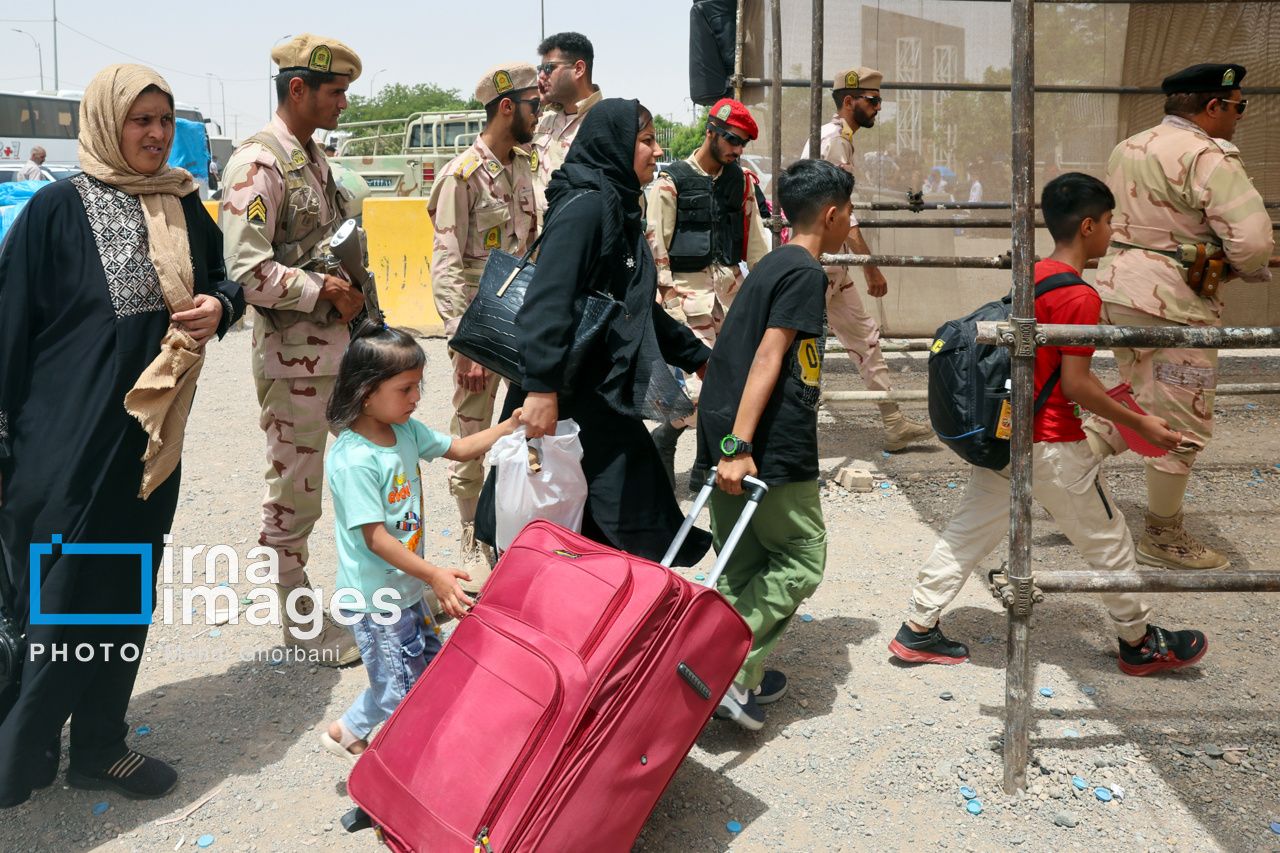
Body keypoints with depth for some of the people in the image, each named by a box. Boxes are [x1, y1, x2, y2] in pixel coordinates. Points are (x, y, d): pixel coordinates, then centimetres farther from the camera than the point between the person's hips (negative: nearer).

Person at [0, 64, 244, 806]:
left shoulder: (185, 207, 7)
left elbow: (224, 280, 18)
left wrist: (219, 306, -8)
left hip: (151, 432, 6)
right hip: (66, 434, -5)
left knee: (129, 593, 13)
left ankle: (98, 746, 29)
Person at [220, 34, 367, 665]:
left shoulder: (316, 159, 14)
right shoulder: (258, 164, -14)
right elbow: (244, 271, -23)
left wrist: (352, 296, 9)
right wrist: (323, 291, -17)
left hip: (343, 345, 9)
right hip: (294, 355, -9)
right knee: (294, 494, 4)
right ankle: (302, 625, 19)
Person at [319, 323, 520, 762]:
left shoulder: (405, 430, -2)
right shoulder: (353, 461, -26)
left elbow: (459, 448, 10)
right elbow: (375, 538, -27)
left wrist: (512, 424, -3)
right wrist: (434, 575, -31)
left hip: (406, 587, 9)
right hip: (373, 598, -8)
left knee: (429, 670, 19)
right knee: (399, 688, 4)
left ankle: (350, 733, 36)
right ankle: (346, 732, 31)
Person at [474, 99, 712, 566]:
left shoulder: (620, 209, 17)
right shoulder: (584, 206, -14)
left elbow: (640, 308, 25)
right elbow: (548, 301, -25)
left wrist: (699, 356, 28)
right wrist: (541, 387, -32)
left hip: (605, 400, 10)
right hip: (567, 399, -10)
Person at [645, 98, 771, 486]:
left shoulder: (741, 180, 11)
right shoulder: (672, 181, -5)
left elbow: (754, 237, 14)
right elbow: (656, 245, -8)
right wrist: (669, 301, -12)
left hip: (730, 283, 6)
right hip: (690, 287, -6)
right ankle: (663, 439, 13)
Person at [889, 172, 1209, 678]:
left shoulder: (1031, 277, 7)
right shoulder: (1080, 297, -18)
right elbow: (1075, 383, -19)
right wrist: (1138, 424, -9)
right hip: (1052, 446, -8)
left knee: (970, 531, 13)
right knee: (1106, 541, 11)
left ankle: (918, 630, 16)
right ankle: (1140, 644, 28)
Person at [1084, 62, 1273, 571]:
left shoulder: (1128, 148, 11)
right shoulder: (1208, 157, -16)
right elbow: (1251, 241, -21)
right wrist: (1255, 271, 0)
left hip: (1120, 288, 9)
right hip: (1172, 304, -9)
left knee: (1137, 405, 24)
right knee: (1182, 423, 6)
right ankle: (1162, 538, 19)